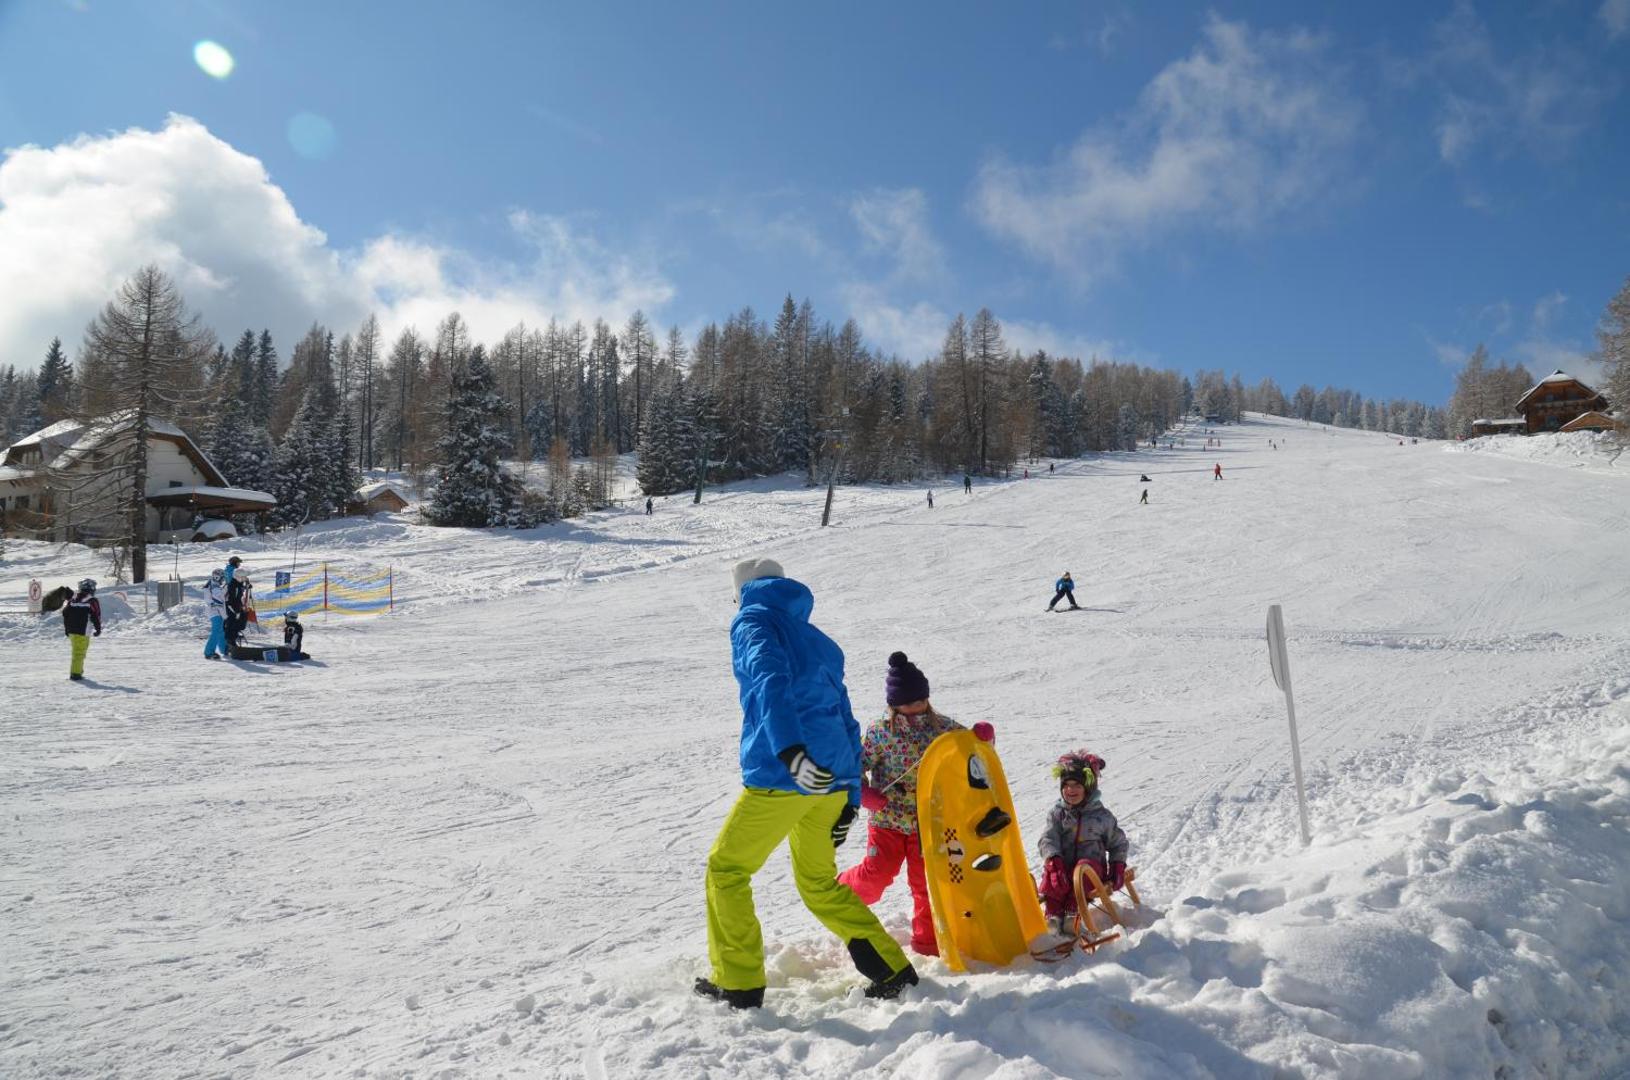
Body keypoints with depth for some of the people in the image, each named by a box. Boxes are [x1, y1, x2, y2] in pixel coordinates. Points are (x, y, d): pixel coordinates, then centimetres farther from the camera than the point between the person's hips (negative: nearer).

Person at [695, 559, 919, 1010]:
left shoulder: (754, 621, 4)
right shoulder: (818, 642, 24)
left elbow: (770, 680, -19)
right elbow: (847, 723, 22)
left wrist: (789, 749, -32)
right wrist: (850, 799, 23)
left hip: (781, 774, -7)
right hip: (832, 777, 7)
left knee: (726, 869, 12)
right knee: (819, 882, 23)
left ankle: (738, 984, 13)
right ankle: (891, 969, 19)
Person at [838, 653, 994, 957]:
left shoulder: (942, 726, -2)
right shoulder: (880, 731, -11)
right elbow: (857, 764, -6)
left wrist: (983, 735, -12)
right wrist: (864, 793, -22)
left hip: (927, 821, 3)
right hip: (887, 818, -3)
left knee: (926, 879, 5)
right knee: (877, 872, -7)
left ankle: (926, 936, 21)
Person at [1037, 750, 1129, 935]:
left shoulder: (1102, 816, 9)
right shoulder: (1057, 813, 8)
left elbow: (1118, 843, 19)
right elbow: (1048, 839, -6)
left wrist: (1118, 866, 1)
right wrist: (1054, 861, -25)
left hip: (1092, 865, -1)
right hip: (1063, 865, 1)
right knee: (1051, 871, -33)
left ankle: (1072, 911, -41)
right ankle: (1053, 914, -41)